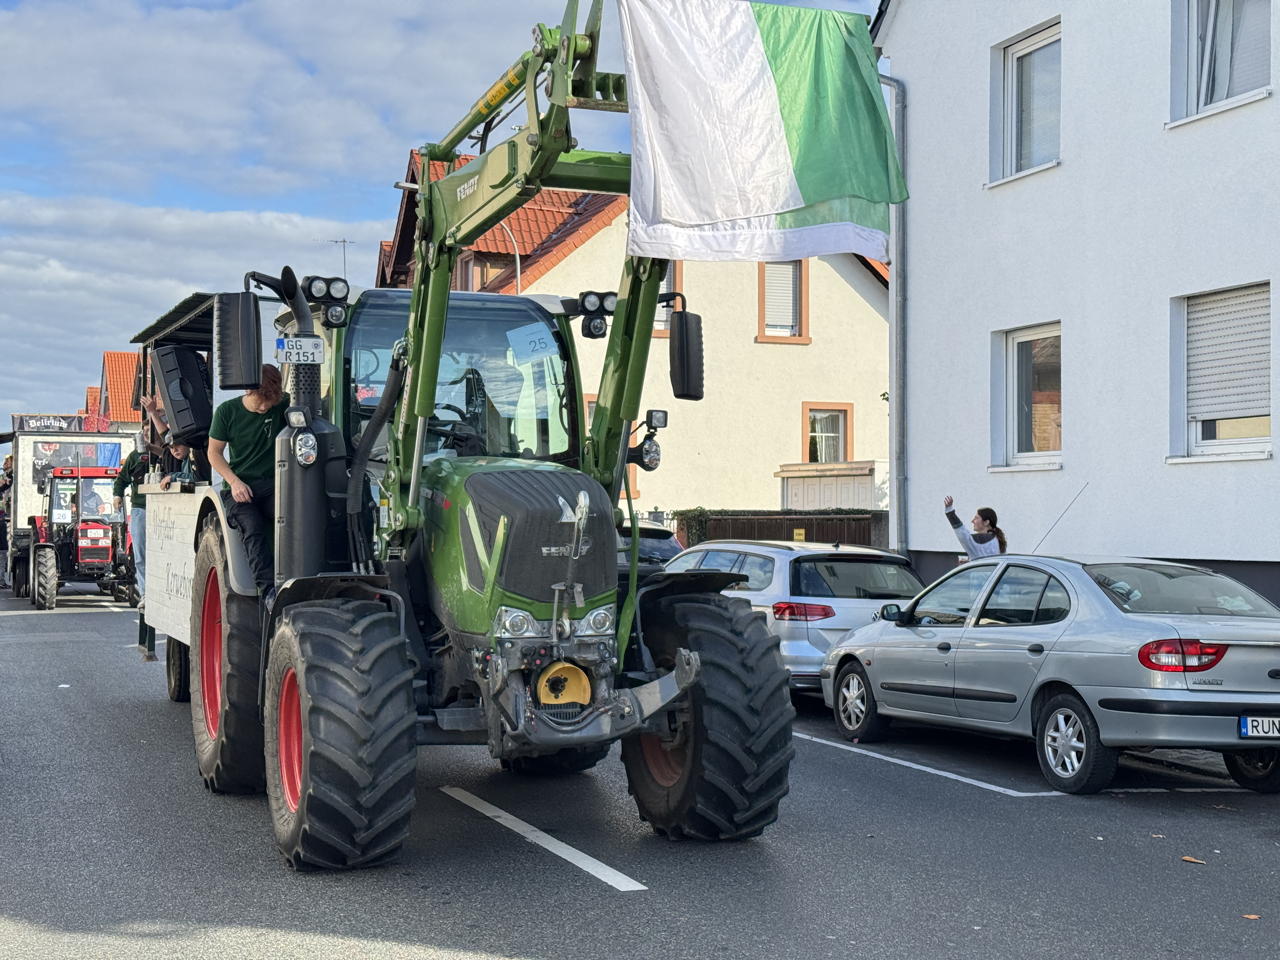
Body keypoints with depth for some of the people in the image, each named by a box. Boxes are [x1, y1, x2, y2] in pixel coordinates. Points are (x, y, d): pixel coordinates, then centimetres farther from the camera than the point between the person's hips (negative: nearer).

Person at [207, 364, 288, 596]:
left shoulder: (284, 405, 2)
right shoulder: (227, 411, 2)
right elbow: (214, 452, 6)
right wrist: (234, 482, -8)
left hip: (274, 484, 1)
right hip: (240, 487, -1)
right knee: (253, 528, -30)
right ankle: (269, 589, -38)